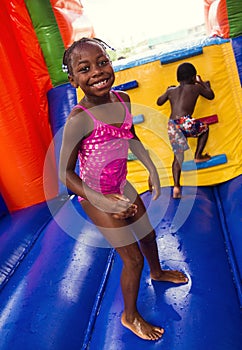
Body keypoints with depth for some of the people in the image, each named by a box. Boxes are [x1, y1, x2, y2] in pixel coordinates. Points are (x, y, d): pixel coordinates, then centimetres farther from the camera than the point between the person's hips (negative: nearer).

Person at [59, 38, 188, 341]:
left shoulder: (123, 100, -9)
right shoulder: (79, 118, -29)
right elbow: (65, 172, -22)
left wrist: (152, 170, 5)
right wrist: (102, 201, -31)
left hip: (121, 187, 7)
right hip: (95, 197, -6)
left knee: (148, 233, 26)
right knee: (133, 258, 4)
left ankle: (157, 272, 61)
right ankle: (130, 316, 34)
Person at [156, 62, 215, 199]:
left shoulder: (171, 90, 20)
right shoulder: (196, 87, 12)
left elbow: (159, 102, 34)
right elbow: (211, 95, 28)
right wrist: (202, 83, 42)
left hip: (172, 126, 4)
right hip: (186, 122, -4)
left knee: (178, 157, 12)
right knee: (205, 128, 29)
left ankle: (176, 187, 3)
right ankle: (198, 156, 25)